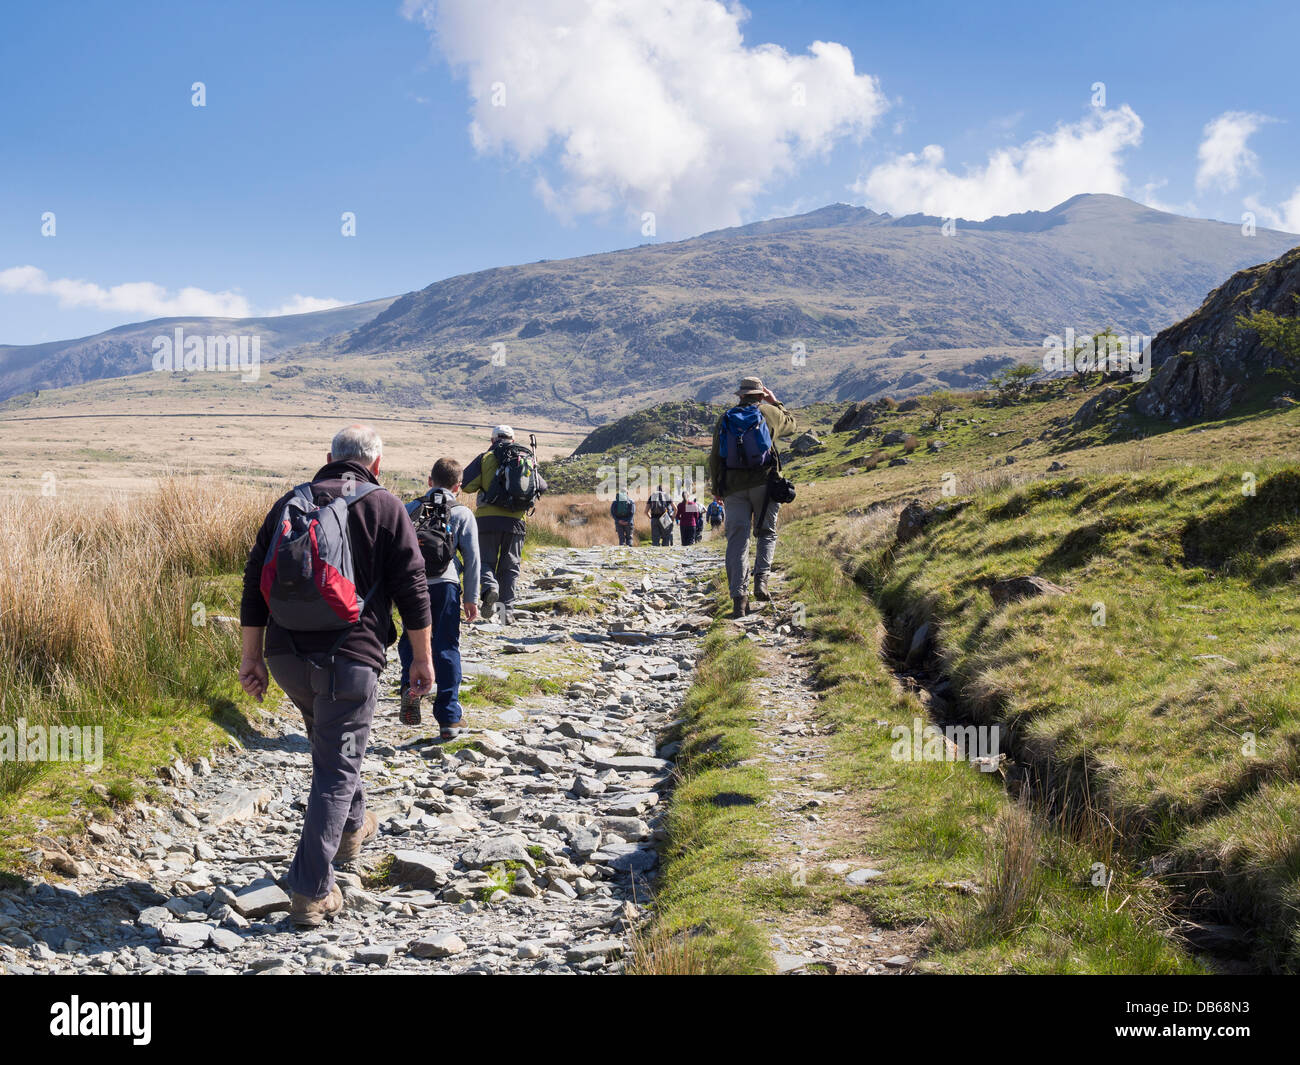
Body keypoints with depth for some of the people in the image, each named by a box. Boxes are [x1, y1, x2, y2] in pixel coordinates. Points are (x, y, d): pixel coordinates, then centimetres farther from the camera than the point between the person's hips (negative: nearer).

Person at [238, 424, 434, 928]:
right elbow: (411, 588, -3)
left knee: (330, 741, 29)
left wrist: (252, 656, 14)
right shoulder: (384, 507, 0)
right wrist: (423, 658, 4)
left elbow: (255, 583, 10)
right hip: (349, 658, -5)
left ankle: (351, 827, 48)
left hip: (286, 657, 5)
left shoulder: (288, 503, 12)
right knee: (337, 768, 0)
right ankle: (311, 891, -4)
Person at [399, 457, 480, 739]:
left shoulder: (409, 509, 9)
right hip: (445, 585, -1)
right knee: (447, 649, 3)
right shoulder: (463, 514, 5)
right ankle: (449, 718, 3)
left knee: (410, 640, 17)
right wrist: (472, 598, 10)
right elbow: (472, 557, 4)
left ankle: (411, 684, -13)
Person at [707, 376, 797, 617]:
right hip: (764, 482, -1)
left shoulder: (724, 420, 10)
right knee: (767, 533, 13)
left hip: (733, 487, 1)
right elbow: (790, 424, 27)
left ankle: (739, 595, -10)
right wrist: (776, 402, 36)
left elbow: (715, 458, 10)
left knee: (737, 540, 0)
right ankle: (761, 579, -9)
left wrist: (717, 489, 18)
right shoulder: (770, 413, 5)